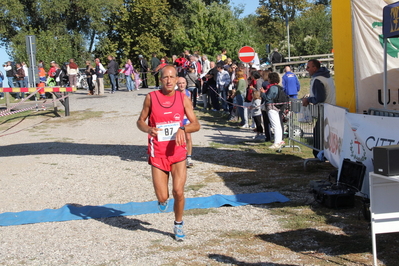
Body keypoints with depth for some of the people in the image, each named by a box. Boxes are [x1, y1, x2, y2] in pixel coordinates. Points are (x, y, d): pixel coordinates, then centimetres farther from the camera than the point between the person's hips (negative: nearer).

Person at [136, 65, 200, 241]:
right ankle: (162, 200, 38)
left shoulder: (183, 98, 0)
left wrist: (182, 129, -20)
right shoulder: (151, 97, -3)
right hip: (158, 153, -1)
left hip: (178, 151, 1)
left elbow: (196, 124, 0)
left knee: (178, 191, -7)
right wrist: (148, 130, -17)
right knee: (162, 197, -2)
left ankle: (178, 225, 19)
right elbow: (140, 121, 5)